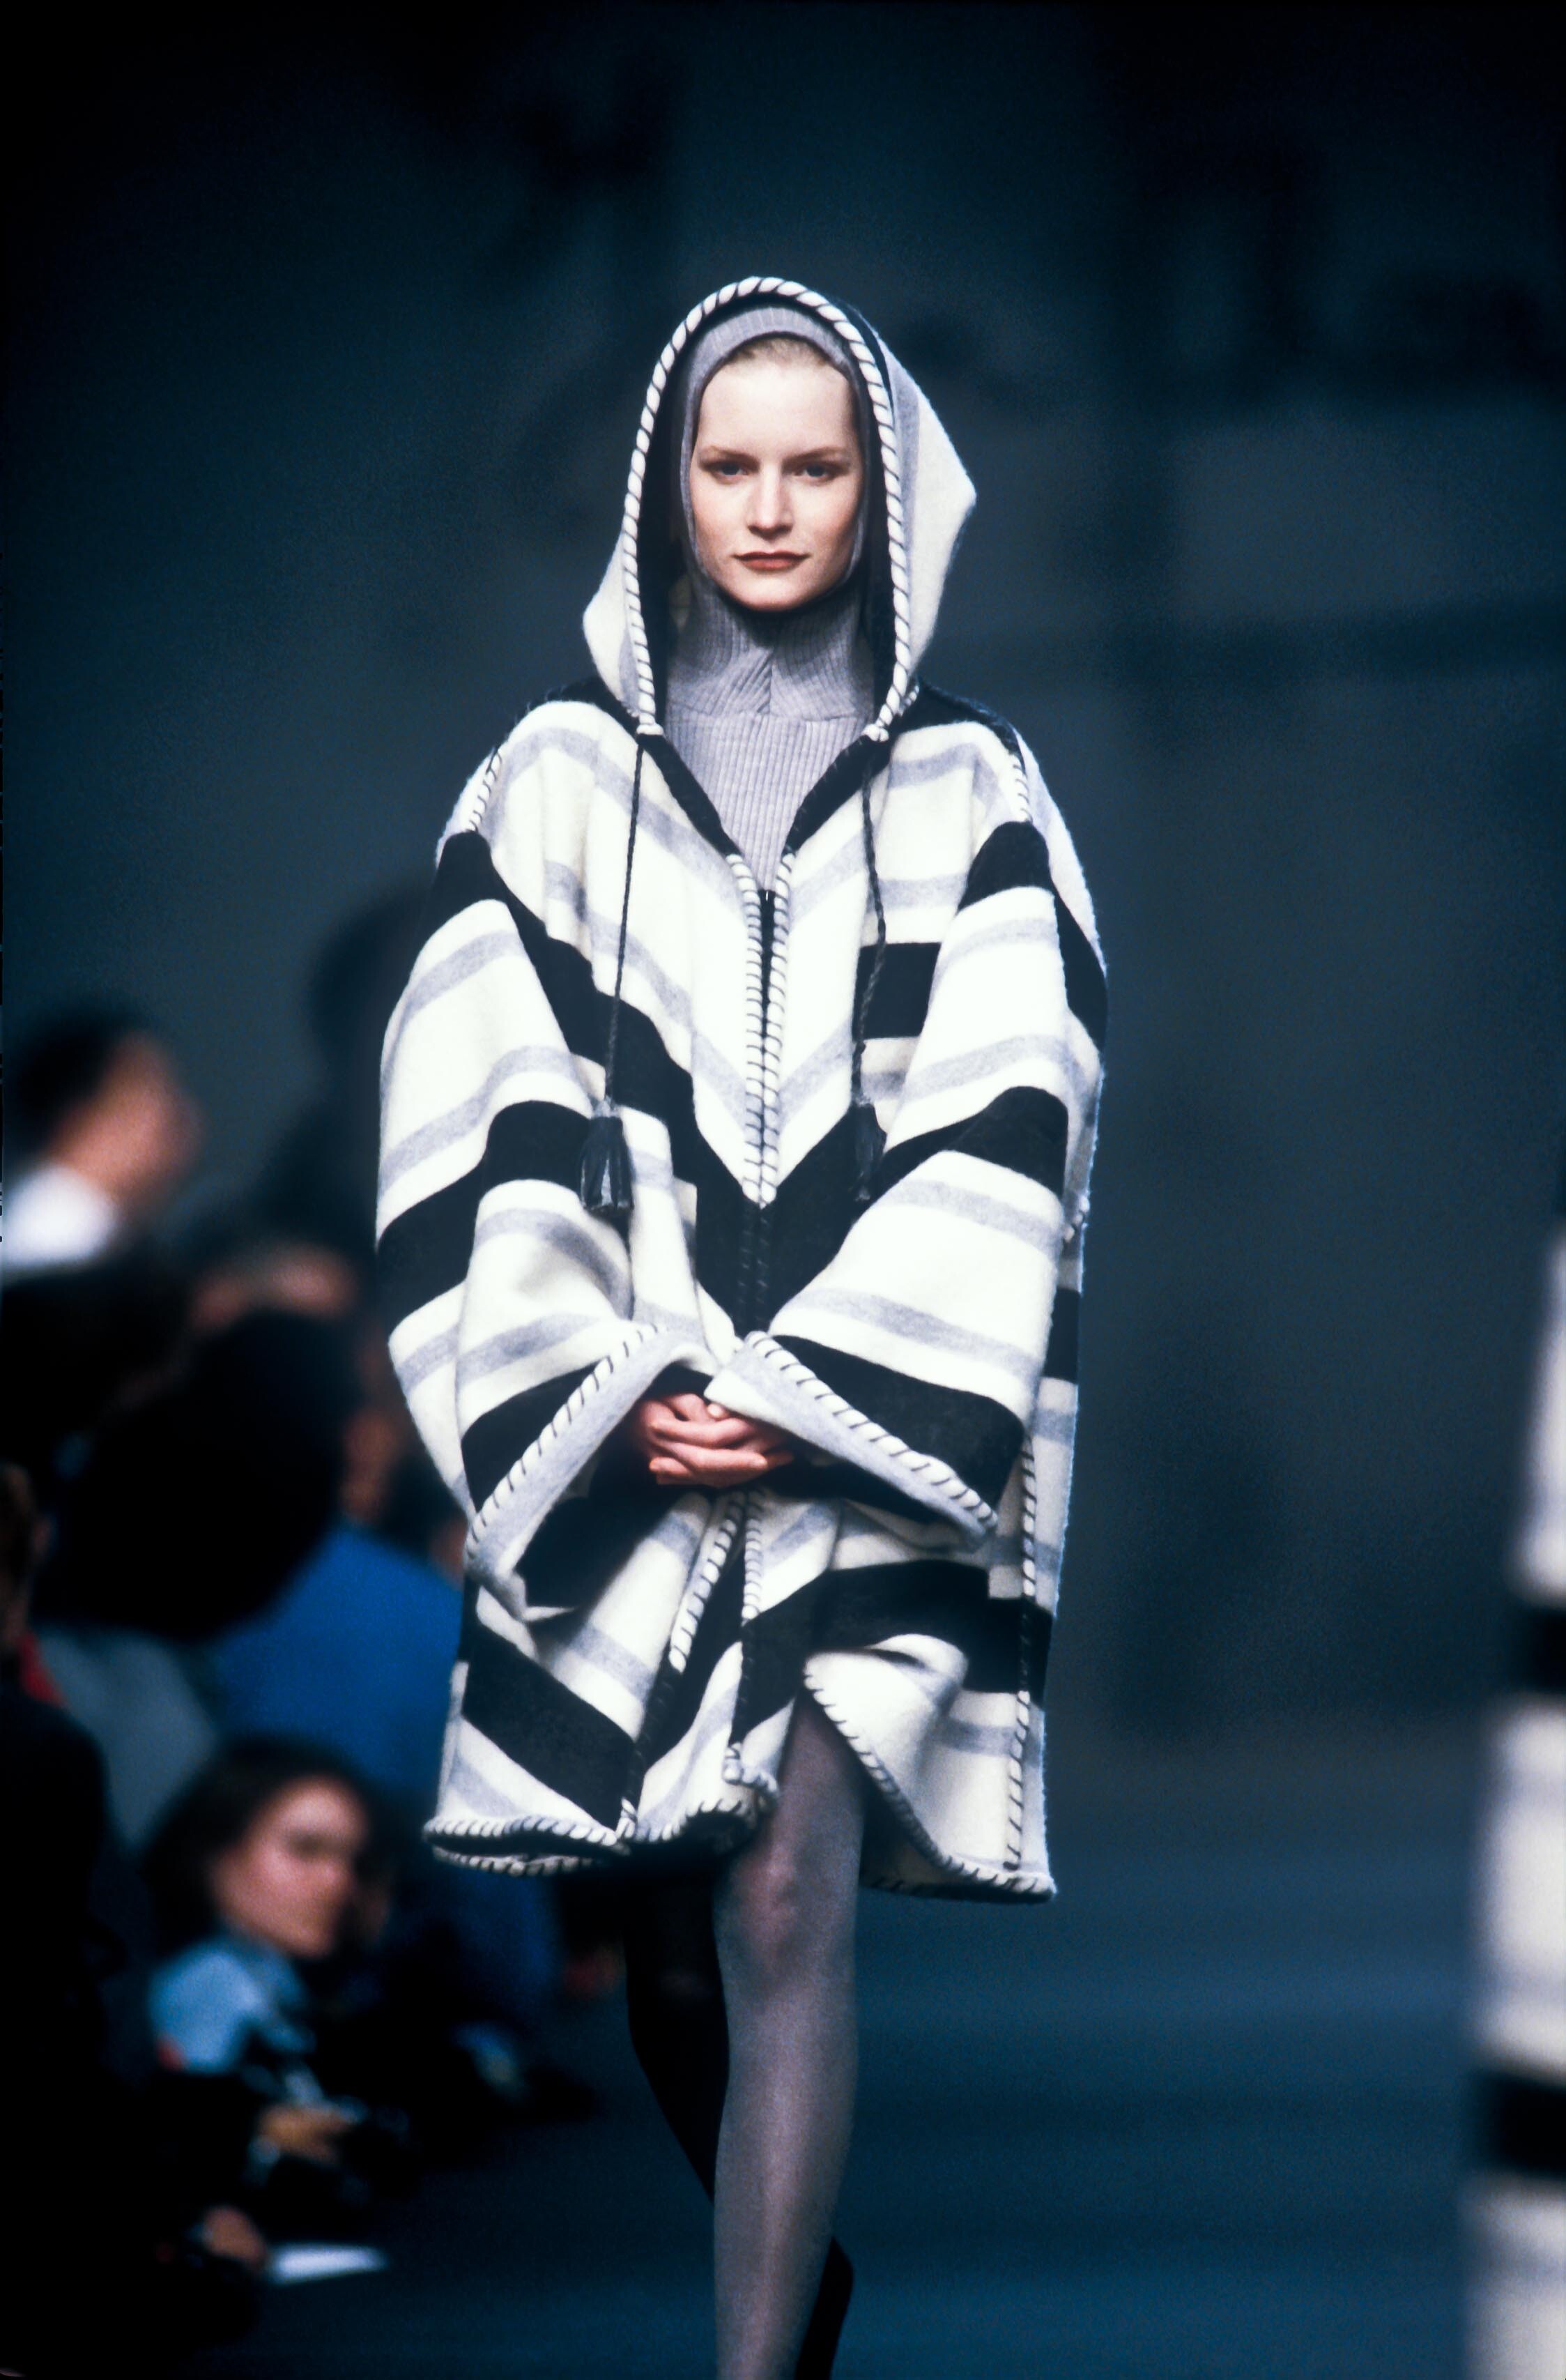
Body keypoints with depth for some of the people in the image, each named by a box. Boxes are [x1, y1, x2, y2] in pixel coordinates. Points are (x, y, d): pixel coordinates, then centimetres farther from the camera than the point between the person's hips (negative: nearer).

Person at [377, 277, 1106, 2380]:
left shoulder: (973, 798, 7)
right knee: (670, 1941, 6)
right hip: (622, 1441, 2)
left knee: (789, 1896, -16)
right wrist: (606, 1401, -10)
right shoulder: (559, 780, 9)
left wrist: (810, 1401, -12)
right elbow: (487, 1107, 2)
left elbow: (998, 1124, -2)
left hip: (868, 1435, -2)